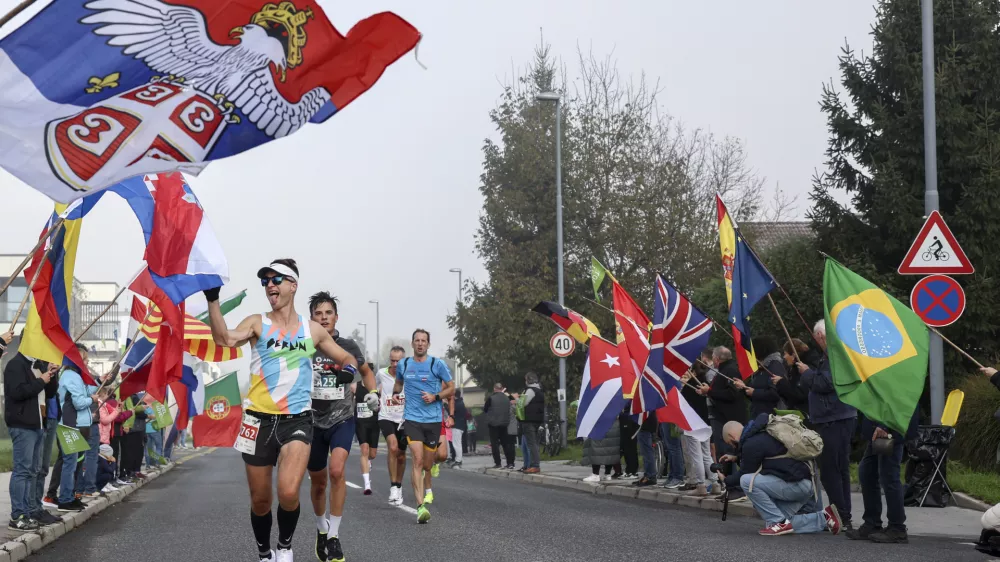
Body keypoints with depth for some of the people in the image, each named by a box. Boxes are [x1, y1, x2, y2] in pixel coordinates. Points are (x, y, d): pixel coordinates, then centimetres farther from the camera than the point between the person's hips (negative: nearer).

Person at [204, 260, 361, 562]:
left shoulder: (312, 330, 7)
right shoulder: (257, 323, 1)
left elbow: (346, 357, 17)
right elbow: (225, 339, -19)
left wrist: (349, 368, -7)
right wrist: (213, 300, -32)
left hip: (296, 419, 0)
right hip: (259, 419, 1)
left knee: (288, 493, -21)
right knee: (260, 499, 9)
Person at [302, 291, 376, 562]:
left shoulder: (348, 346, -2)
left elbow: (366, 372, 17)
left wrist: (372, 394, 0)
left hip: (342, 418, -1)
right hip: (313, 420, 1)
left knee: (336, 471, -23)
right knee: (318, 481, 13)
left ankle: (334, 536, -15)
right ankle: (321, 529, 39)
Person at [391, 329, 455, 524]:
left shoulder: (437, 364, 0)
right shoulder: (403, 365, 7)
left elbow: (451, 388, 6)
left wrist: (435, 396, -10)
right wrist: (395, 395, 9)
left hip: (433, 419, 0)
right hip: (412, 418, 0)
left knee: (427, 464, 6)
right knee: (417, 460, -17)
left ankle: (426, 489, 41)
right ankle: (420, 506, -22)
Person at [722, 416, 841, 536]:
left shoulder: (752, 444, -12)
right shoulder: (762, 434, 18)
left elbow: (745, 474, -3)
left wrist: (726, 481, 13)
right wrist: (736, 458, 31)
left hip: (796, 484, -10)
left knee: (747, 481, -17)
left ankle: (778, 522, -12)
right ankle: (824, 518, 12)